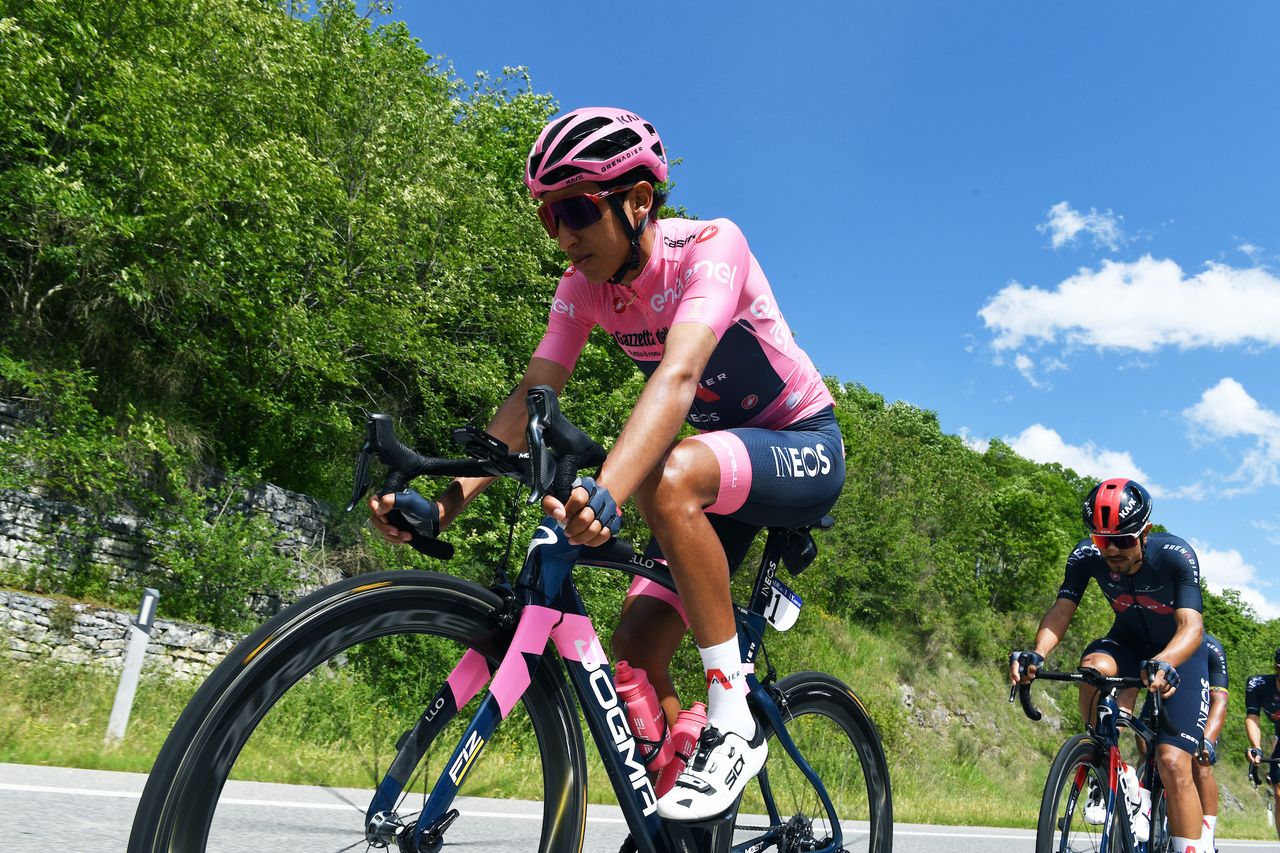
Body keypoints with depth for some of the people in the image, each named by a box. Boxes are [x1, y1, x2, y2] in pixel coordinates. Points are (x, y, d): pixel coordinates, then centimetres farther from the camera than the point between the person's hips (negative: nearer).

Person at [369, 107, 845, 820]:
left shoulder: (711, 246, -24)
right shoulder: (586, 284, -6)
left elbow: (677, 375, -41)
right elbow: (532, 397, -13)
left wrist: (605, 491, -57)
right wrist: (450, 496, -28)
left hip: (807, 448, -6)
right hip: (722, 456, 6)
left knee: (669, 478, -38)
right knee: (637, 647, -7)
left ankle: (734, 724, -24)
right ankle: (691, 825, 13)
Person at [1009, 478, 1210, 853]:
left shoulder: (1175, 555, -30)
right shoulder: (1087, 556, -22)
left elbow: (1192, 626, -38)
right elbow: (1061, 610, -26)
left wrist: (1163, 664, -60)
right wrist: (1036, 655, -46)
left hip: (1179, 654, -2)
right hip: (1128, 642, 2)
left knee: (1173, 764, -17)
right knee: (1093, 668, -35)